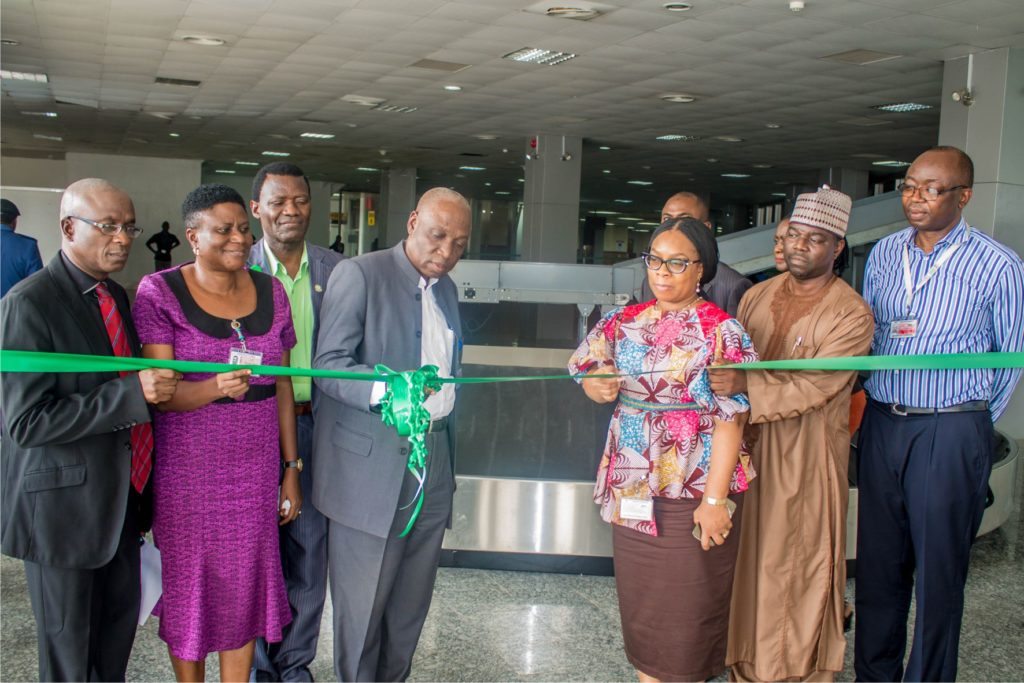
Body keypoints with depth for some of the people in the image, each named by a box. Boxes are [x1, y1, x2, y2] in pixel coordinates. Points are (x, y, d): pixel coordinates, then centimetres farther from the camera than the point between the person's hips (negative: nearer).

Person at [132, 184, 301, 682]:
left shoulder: (270, 291, 4)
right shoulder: (159, 293, -8)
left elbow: (281, 384, 9)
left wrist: (291, 469, 8)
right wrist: (215, 388, -34)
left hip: (255, 472, 3)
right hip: (187, 470, -3)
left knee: (245, 585, 10)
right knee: (189, 584, 9)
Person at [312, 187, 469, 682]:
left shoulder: (446, 288, 16)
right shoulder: (358, 275, -6)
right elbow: (329, 363, -13)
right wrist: (384, 390, -31)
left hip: (432, 460, 6)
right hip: (370, 467, -6)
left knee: (411, 601, 11)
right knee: (361, 602, 1)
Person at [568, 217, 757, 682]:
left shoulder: (721, 332, -8)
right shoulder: (626, 322, 6)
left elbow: (731, 418, -13)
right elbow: (586, 365, 19)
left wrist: (715, 498, -18)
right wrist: (596, 386, -6)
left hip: (691, 497, -5)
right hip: (631, 492, 5)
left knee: (686, 613, 5)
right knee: (640, 606, 15)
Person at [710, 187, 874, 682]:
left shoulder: (851, 315, -11)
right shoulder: (758, 296, 8)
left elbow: (812, 387, -22)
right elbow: (730, 366, 11)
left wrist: (746, 385, -33)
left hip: (806, 455, -5)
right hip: (748, 445, 5)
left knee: (798, 561, 5)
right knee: (748, 556, 13)